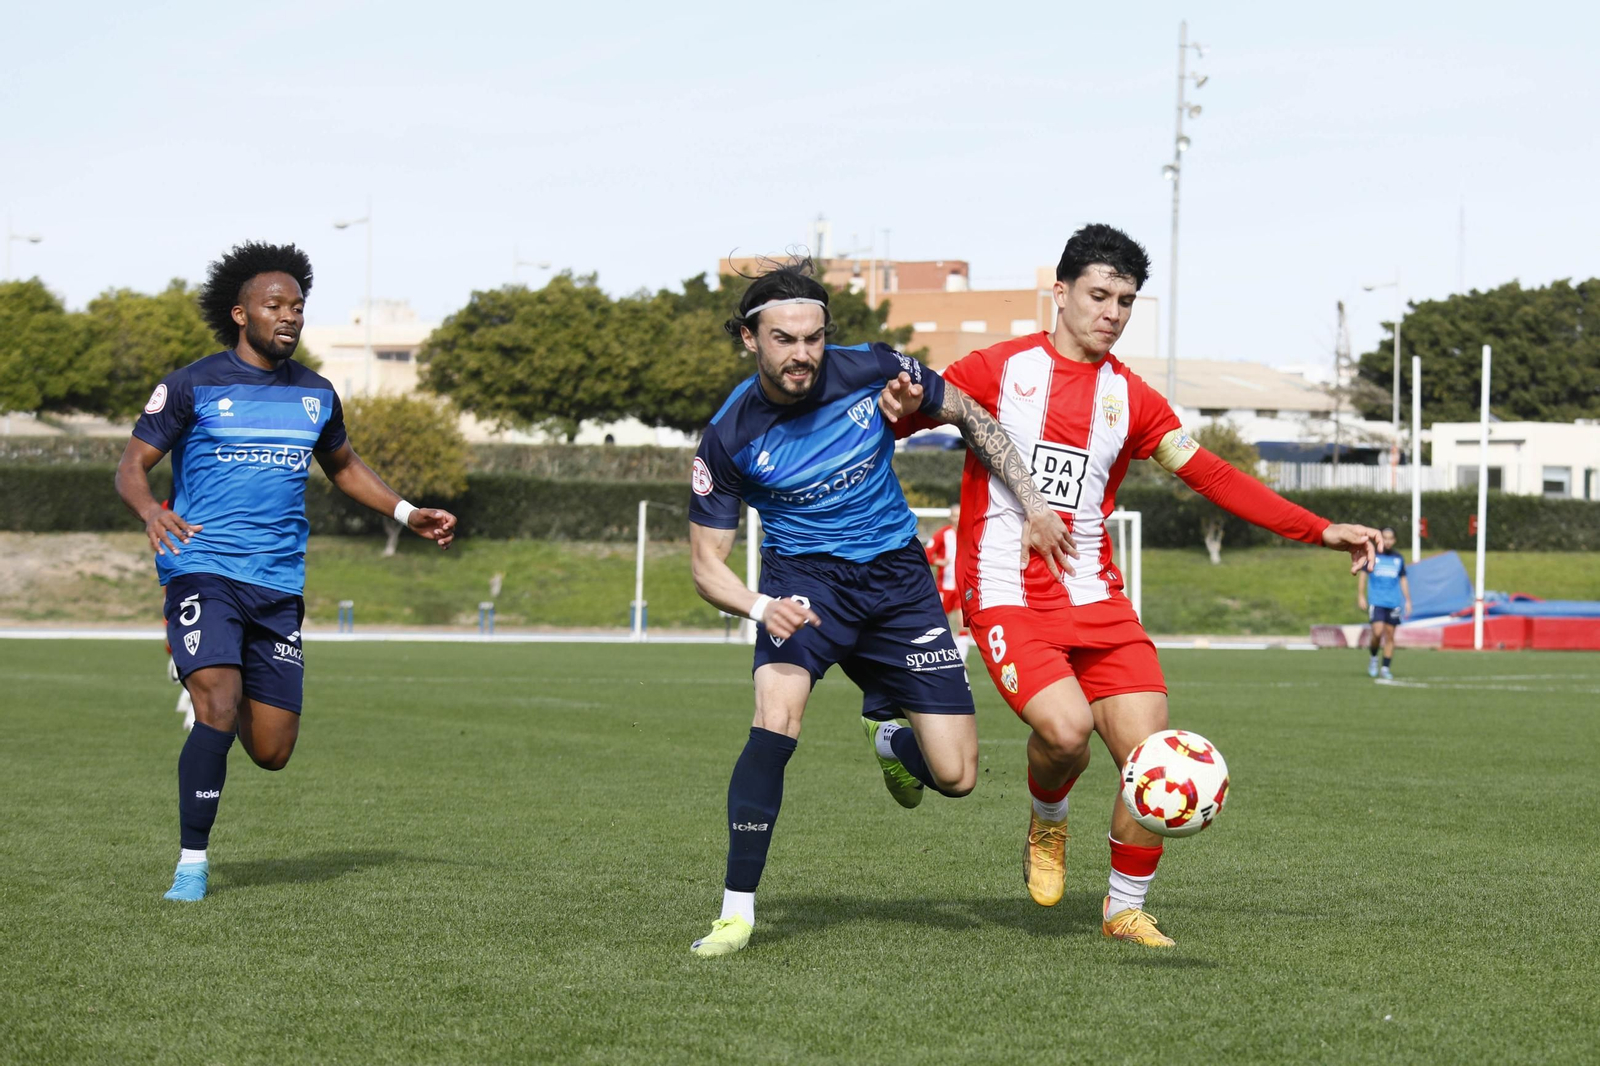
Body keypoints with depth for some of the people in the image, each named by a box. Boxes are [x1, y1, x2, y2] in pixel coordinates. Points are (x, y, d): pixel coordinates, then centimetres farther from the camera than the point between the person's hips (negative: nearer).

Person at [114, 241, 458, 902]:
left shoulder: (315, 396, 13)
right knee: (218, 710, -24)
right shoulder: (192, 387, -1)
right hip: (202, 570, -4)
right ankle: (192, 861, -11)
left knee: (271, 752, 2)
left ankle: (218, 695, 38)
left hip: (278, 584, 4)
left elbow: (343, 466, 30)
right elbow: (133, 464, -1)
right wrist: (149, 510, -23)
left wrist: (408, 514, 19)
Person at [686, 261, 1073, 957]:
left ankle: (890, 737, 34)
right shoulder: (729, 438, -14)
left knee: (955, 777, -4)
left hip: (897, 579, 2)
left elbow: (969, 418, 6)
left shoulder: (872, 372, -12)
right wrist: (761, 607, -28)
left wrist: (1034, 507, 1)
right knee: (775, 722, -31)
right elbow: (707, 565, -8)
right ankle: (737, 911, -23)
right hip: (804, 579, -2)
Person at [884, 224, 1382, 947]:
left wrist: (1320, 531, 4)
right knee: (1067, 727, -28)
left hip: (1095, 600, 4)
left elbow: (1212, 477, 11)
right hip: (1008, 600, -4)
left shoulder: (1130, 398, 12)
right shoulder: (1003, 368, 2)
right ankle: (1047, 826, 7)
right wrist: (899, 408, -23)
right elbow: (909, 412, 3)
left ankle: (1125, 910, 11)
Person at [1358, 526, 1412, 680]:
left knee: (1390, 635, 1)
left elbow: (1403, 580, 17)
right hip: (1376, 602, -3)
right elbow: (1362, 575, 6)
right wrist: (1361, 596, -1)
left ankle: (1385, 668, 8)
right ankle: (1373, 657, 12)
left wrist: (1408, 601, 13)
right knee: (1378, 632, -16)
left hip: (1393, 603, 3)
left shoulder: (1399, 558, 11)